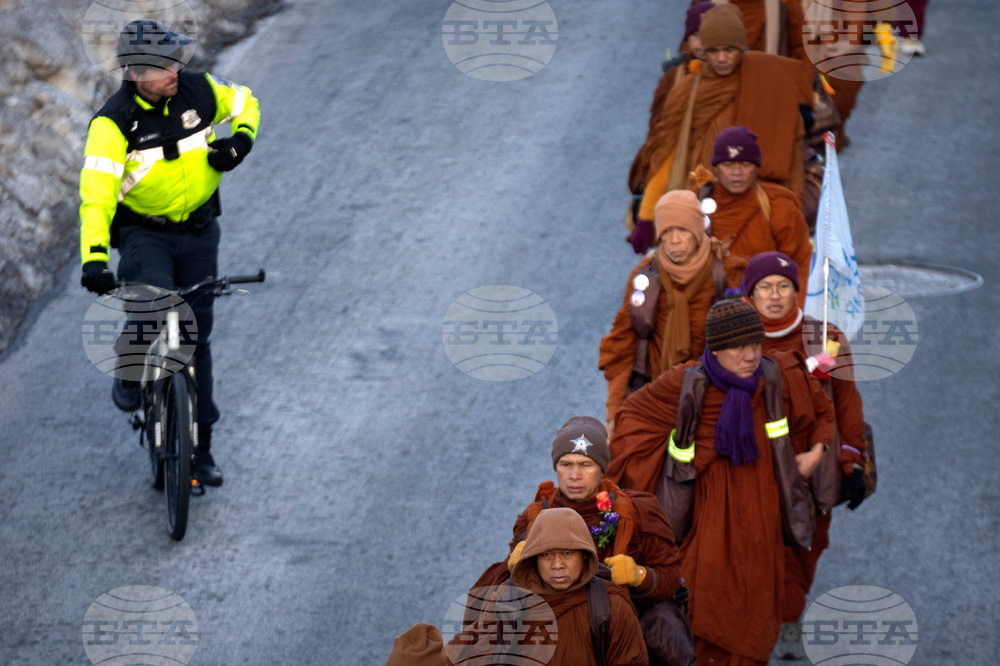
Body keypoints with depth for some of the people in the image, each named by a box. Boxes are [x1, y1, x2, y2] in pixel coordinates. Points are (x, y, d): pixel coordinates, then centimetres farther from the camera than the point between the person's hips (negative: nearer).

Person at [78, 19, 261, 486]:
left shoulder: (197, 90, -10)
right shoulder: (114, 123, -21)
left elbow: (243, 101, 12)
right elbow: (96, 192, -29)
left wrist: (240, 140, -10)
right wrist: (94, 258, -41)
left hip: (198, 230, 3)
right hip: (143, 233, -3)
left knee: (195, 334, 6)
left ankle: (200, 445, 16)